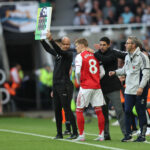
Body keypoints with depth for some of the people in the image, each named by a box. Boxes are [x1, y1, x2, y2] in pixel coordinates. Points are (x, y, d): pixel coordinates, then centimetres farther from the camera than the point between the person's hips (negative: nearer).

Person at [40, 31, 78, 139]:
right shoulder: (58, 53, 14)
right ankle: (59, 133, 14)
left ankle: (75, 132, -6)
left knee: (67, 109, -10)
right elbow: (48, 49, 29)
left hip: (65, 86, -8)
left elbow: (59, 51, -26)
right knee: (57, 110, 8)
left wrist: (51, 40, -37)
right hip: (56, 85, 8)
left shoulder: (69, 54, -8)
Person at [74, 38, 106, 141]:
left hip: (85, 86, -5)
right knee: (99, 110, 5)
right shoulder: (94, 55, 11)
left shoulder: (80, 56, -5)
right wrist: (96, 80, 15)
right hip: (97, 86, 5)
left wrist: (79, 82, 1)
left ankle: (81, 135, 0)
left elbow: (78, 72, -16)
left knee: (79, 110, 4)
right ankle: (101, 135, 3)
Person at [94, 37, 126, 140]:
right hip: (102, 87, 6)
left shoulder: (112, 54, -4)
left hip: (113, 87, -6)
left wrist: (94, 53, -20)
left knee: (119, 110, -9)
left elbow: (105, 59, -25)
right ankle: (106, 134, 13)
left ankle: (126, 133, -9)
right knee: (103, 111, 7)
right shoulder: (98, 54, 12)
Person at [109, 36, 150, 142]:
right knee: (127, 111, 5)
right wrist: (115, 72, 12)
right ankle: (128, 135, 12)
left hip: (140, 91, -7)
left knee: (141, 112, -1)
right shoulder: (127, 57, 13)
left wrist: (141, 87, -20)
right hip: (129, 90, 7)